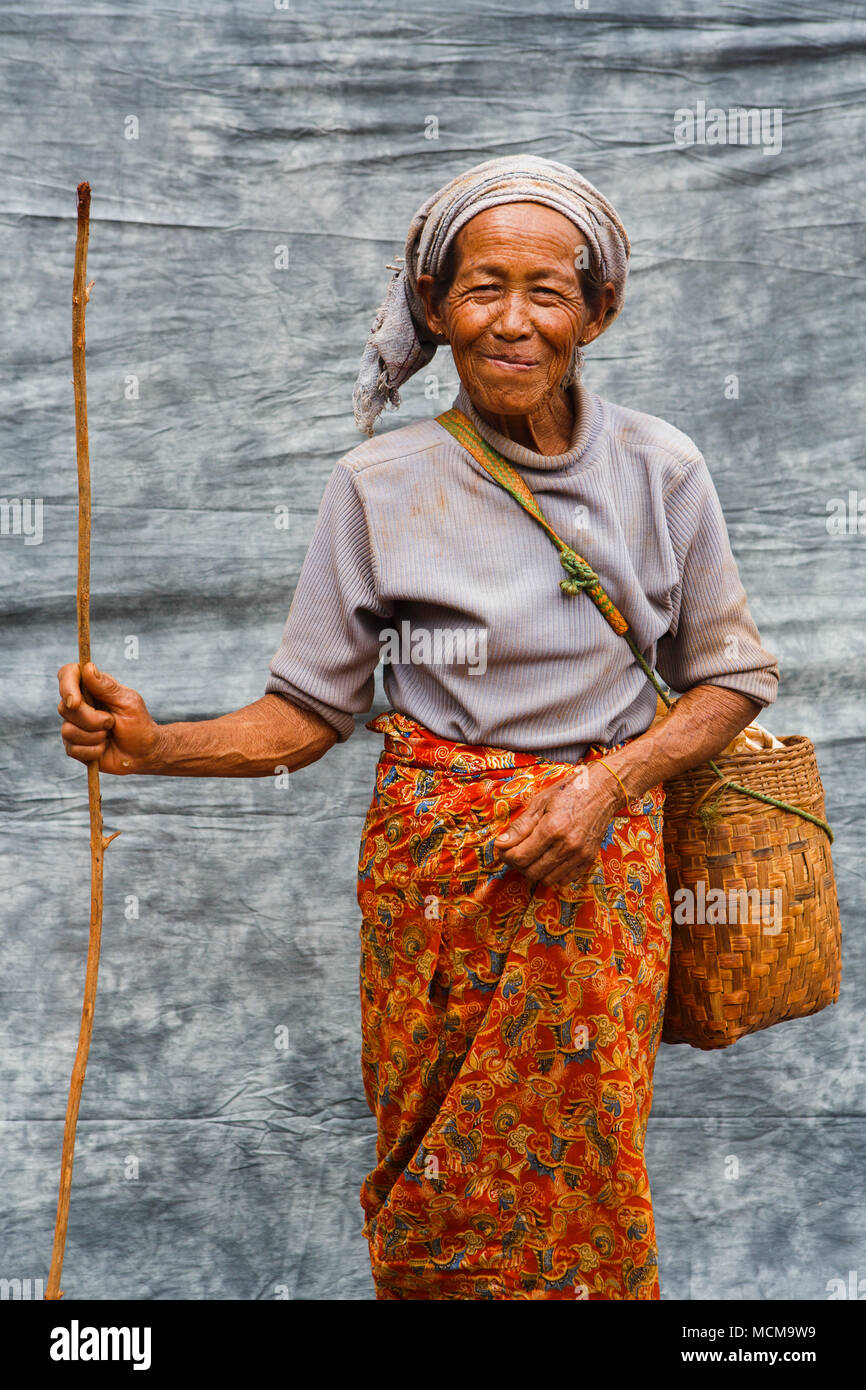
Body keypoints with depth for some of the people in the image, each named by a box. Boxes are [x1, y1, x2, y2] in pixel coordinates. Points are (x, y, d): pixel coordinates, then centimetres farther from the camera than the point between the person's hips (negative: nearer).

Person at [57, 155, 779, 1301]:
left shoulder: (660, 471, -1)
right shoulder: (381, 486, -3)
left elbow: (733, 676, 6)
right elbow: (307, 713, 0)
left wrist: (610, 779, -10)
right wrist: (152, 746, -17)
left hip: (598, 859, 1)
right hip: (435, 862, 0)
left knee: (584, 1177, 5)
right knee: (439, 1175, 8)